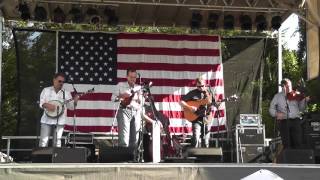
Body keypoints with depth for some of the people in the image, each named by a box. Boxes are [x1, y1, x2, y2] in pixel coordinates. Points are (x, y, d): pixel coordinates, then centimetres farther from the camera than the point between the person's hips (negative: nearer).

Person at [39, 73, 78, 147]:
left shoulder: (66, 93, 10)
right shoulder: (46, 90, 10)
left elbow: (71, 106, 6)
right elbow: (41, 103, 5)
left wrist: (75, 101, -15)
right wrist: (48, 105, -16)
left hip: (60, 121, 1)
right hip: (47, 120, -1)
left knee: (57, 142, 1)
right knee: (43, 141, -5)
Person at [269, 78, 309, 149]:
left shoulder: (296, 96, 9)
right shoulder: (277, 96, 10)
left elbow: (301, 108, 10)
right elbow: (271, 108, 8)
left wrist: (304, 100, -7)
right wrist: (276, 114, -11)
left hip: (295, 120, 0)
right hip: (284, 121, 0)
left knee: (298, 142, -5)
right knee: (286, 144, -2)